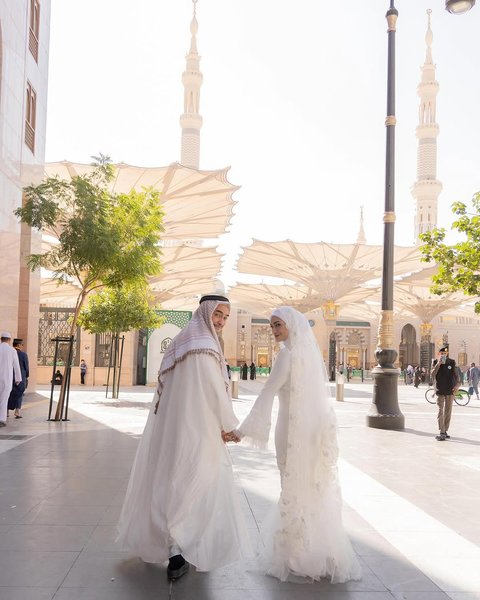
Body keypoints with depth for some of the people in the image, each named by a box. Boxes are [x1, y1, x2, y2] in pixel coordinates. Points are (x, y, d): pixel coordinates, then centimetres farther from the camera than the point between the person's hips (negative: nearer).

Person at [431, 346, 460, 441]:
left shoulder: (451, 362, 2)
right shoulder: (435, 362, 0)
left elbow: (456, 374, 4)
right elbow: (433, 374, -12)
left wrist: (457, 384, -11)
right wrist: (438, 363, -19)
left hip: (450, 390, 2)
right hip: (440, 390, -2)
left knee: (448, 411, 9)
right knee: (440, 411, -8)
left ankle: (445, 431, 20)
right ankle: (441, 433, -10)